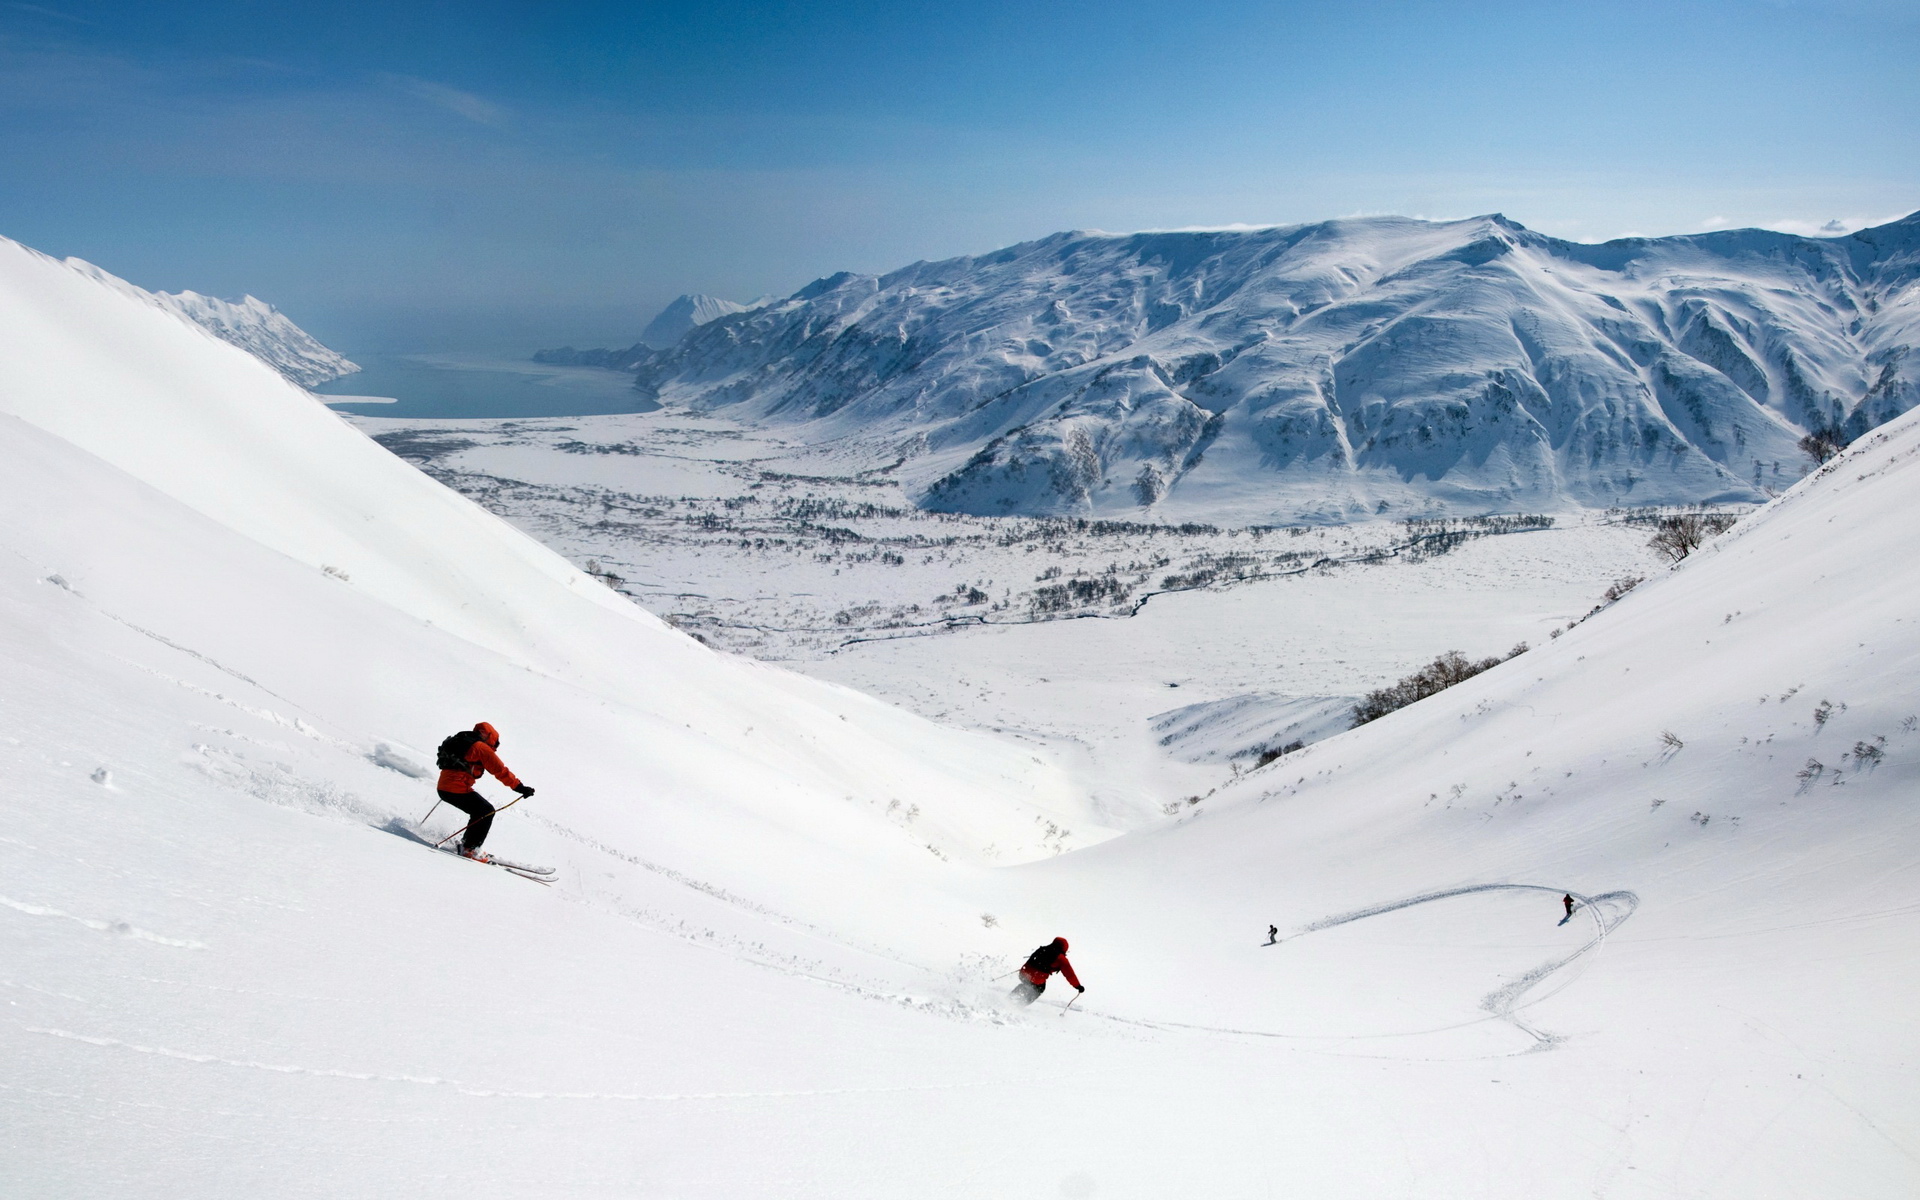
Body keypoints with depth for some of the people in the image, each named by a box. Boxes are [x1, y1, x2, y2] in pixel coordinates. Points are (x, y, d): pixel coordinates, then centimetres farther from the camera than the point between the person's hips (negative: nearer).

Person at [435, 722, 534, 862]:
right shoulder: (481, 747, -5)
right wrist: (519, 787, -12)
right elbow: (500, 770, -11)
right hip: (458, 789, -9)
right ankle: (469, 849, -2)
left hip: (443, 787, 9)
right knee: (487, 811, 0)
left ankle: (466, 843, 23)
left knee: (479, 811, 22)